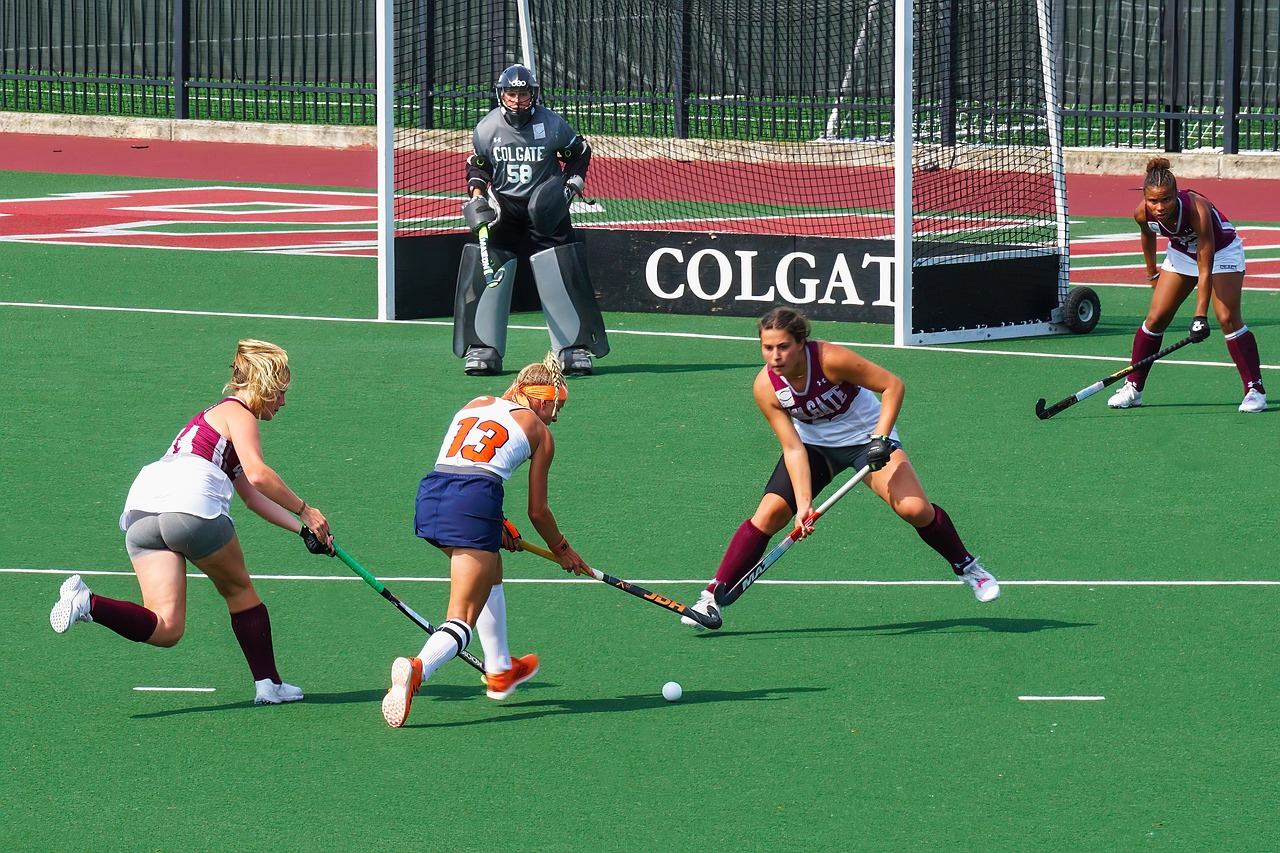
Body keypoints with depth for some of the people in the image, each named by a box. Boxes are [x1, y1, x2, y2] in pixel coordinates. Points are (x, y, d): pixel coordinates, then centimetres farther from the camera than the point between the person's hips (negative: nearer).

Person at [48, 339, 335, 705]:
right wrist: (304, 510, 0)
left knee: (166, 630, -4)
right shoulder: (239, 414, 8)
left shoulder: (215, 414, 36)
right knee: (239, 591, 16)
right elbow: (257, 475, -10)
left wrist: (302, 529, 27)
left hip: (140, 510, 7)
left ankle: (86, 602, -22)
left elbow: (252, 496, 33)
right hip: (191, 507, -7)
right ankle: (268, 685, 22)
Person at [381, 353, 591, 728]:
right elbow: (538, 511, 17)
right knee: (463, 620, -6)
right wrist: (563, 551, 35)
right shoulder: (540, 433, 14)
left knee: (490, 571, 34)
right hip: (474, 504, -6)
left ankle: (500, 670, 44)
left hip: (430, 497, 6)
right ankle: (417, 668, -37)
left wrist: (496, 526, 36)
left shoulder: (476, 405, 26)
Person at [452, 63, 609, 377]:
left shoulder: (553, 124, -9)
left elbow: (579, 154, 7)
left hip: (545, 208, -1)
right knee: (488, 272, -9)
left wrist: (572, 184, -7)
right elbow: (477, 166, 12)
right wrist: (477, 197, -4)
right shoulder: (487, 128, -4)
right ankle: (483, 349, 0)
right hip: (502, 207, 2)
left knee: (560, 275, -9)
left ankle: (575, 348, 1)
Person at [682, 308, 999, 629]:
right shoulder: (766, 387, -20)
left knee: (915, 509, -20)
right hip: (814, 444, 2)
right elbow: (794, 448, -19)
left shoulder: (830, 359, -30)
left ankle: (966, 567, 7)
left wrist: (881, 438, -30)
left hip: (866, 438, -2)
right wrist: (803, 505, -29)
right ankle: (712, 598, -9)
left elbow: (892, 385, -21)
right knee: (769, 513, -15)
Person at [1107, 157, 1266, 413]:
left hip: (1221, 250, -5)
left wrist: (1200, 316, -39)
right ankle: (1133, 388, 9)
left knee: (1227, 318, -18)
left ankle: (1255, 390, -10)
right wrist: (1152, 271, 15)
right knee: (1156, 318, -2)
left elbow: (1206, 269, -37)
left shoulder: (1197, 210, -40)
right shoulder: (1143, 214, -26)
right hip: (1182, 252, 5)